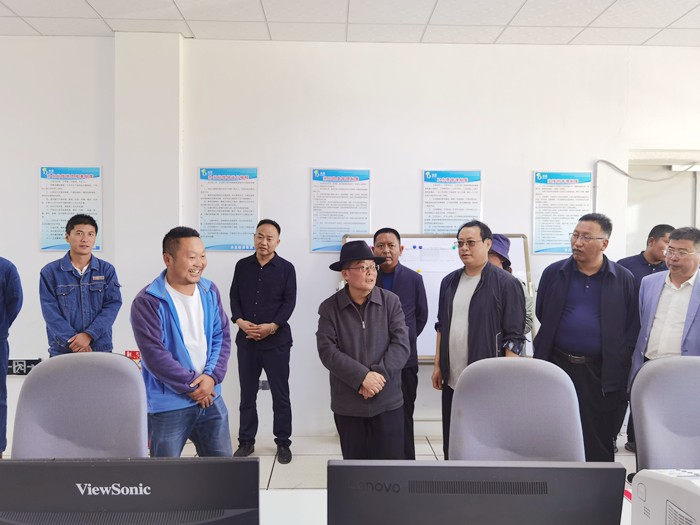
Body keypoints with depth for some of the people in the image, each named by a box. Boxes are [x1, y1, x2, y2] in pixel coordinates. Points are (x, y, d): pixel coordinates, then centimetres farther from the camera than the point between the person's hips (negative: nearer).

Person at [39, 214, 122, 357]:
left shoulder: (107, 270, 5)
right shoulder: (50, 272, 2)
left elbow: (113, 304, -4)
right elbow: (50, 311, -4)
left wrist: (89, 334, -16)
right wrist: (72, 341, -14)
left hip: (101, 349, 1)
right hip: (62, 350, -1)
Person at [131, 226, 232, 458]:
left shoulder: (210, 291, 3)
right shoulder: (148, 302, -16)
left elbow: (222, 336, 5)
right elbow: (154, 354, -19)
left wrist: (212, 376, -10)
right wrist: (192, 385, -15)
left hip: (210, 398, 5)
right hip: (168, 406, -5)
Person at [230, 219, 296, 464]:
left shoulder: (286, 268, 0)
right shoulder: (242, 266, 8)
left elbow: (289, 302, -4)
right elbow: (234, 298, 6)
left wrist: (272, 326, -16)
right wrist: (240, 321, -12)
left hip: (276, 340, -2)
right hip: (246, 340, 3)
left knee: (280, 394, 4)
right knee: (247, 393, 10)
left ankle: (283, 443, 16)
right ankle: (246, 441, 23)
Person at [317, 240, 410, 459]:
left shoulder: (391, 301, -1)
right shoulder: (329, 308, -2)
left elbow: (401, 345, -6)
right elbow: (327, 351, -10)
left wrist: (378, 375, -18)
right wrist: (363, 377, -19)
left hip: (388, 401, 0)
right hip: (347, 404, 0)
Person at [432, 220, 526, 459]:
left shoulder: (506, 284, -10)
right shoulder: (449, 282, 8)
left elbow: (514, 337, -11)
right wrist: (438, 365, 13)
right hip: (452, 380, 6)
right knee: (451, 446, 15)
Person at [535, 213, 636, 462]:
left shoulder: (624, 279, 1)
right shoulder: (554, 273, 3)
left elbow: (631, 328, 3)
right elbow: (541, 315, 12)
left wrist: (619, 367, -1)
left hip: (601, 373, -1)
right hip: (557, 366, 1)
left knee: (599, 445, 7)